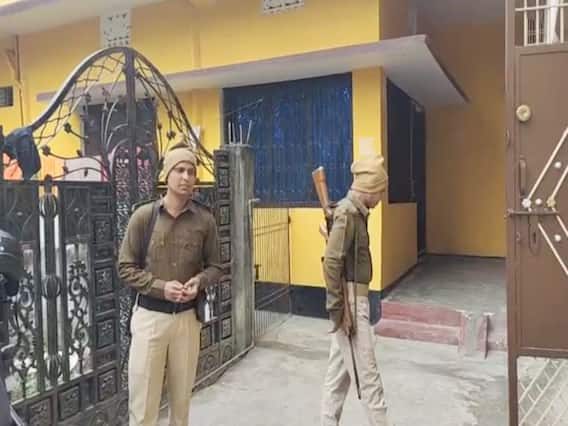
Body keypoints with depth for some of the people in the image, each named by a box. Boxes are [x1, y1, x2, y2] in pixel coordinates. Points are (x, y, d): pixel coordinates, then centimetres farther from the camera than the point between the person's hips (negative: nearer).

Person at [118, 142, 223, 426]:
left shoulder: (204, 219, -3)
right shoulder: (143, 215, -5)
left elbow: (214, 267, 6)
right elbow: (126, 267, -2)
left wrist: (199, 282, -15)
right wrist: (161, 287, -16)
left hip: (187, 316, 2)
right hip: (149, 315, -1)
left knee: (182, 396, 17)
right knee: (143, 399, 6)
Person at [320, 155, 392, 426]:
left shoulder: (355, 212, 11)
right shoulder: (348, 213, -17)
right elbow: (331, 263, -23)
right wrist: (338, 309, -20)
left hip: (354, 300, 9)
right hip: (350, 302, -9)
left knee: (340, 370, 17)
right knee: (366, 373, 1)